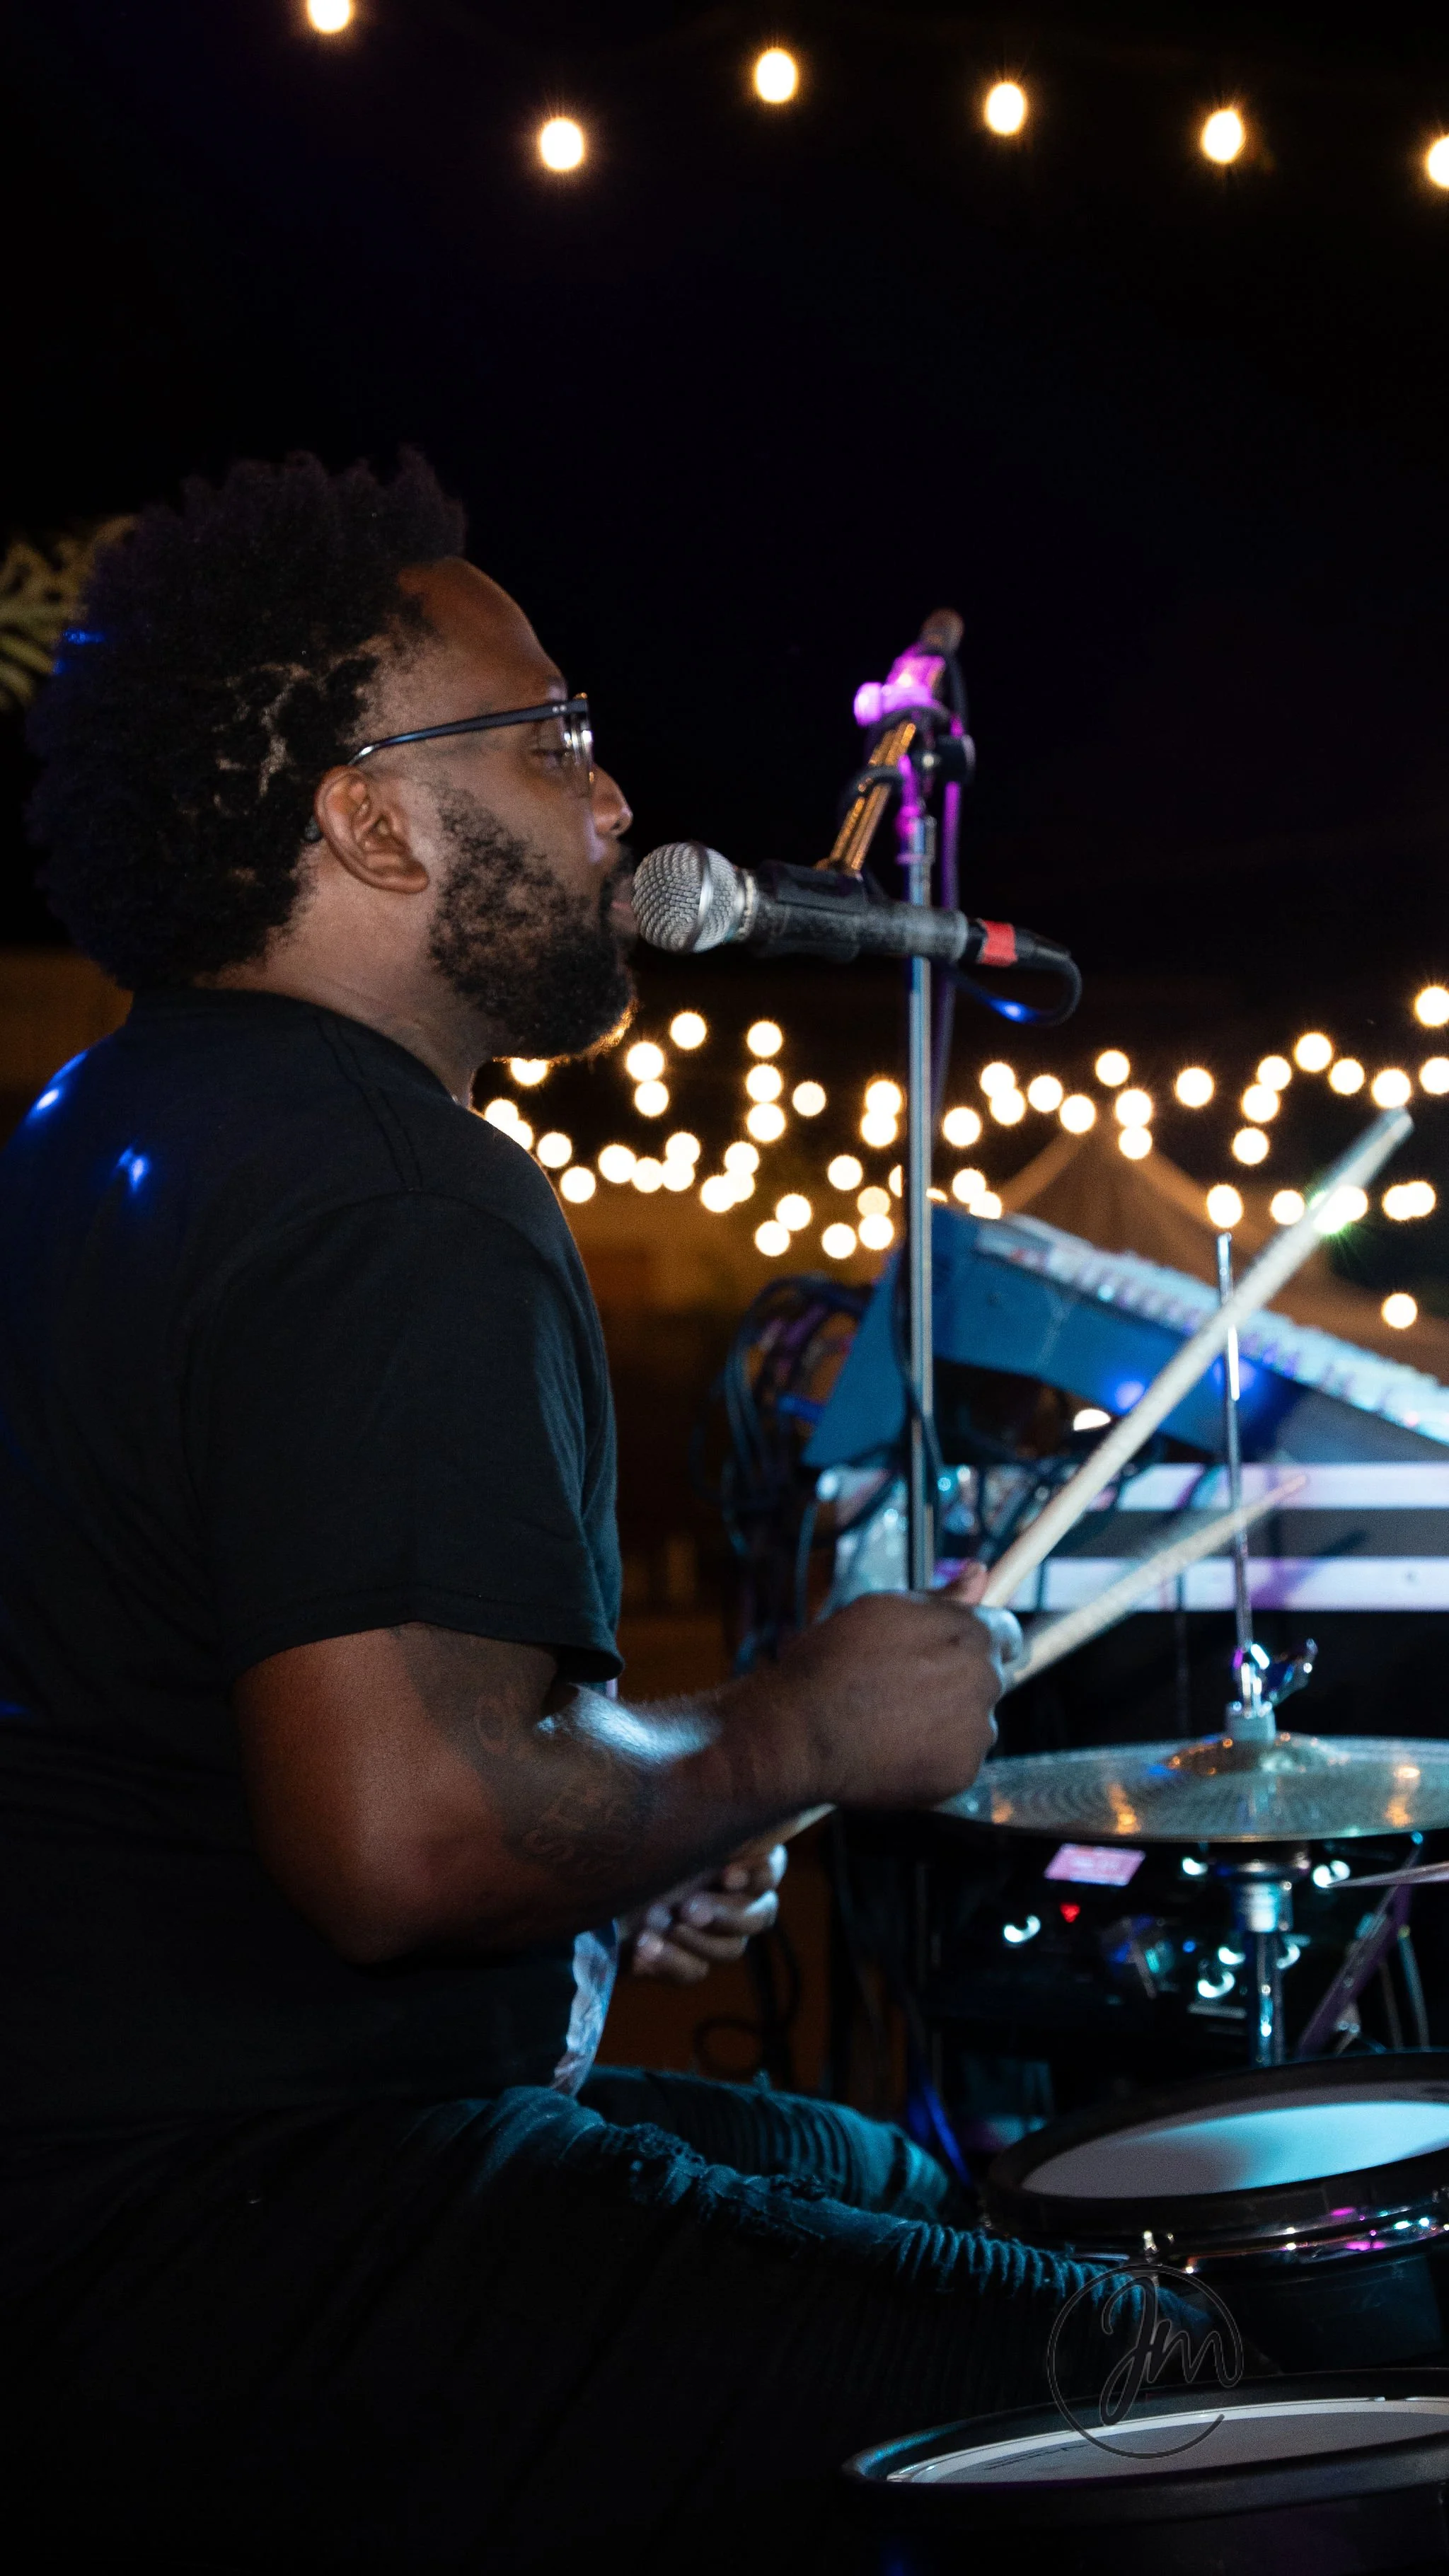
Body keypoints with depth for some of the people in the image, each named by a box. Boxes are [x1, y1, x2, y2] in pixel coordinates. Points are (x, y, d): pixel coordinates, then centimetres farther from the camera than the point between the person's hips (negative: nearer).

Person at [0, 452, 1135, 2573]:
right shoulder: (398, 1206, -20)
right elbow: (401, 1839, -31)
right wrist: (805, 1732, -14)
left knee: (907, 2181, 24)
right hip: (223, 2235, -11)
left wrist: (614, 1833, 16)